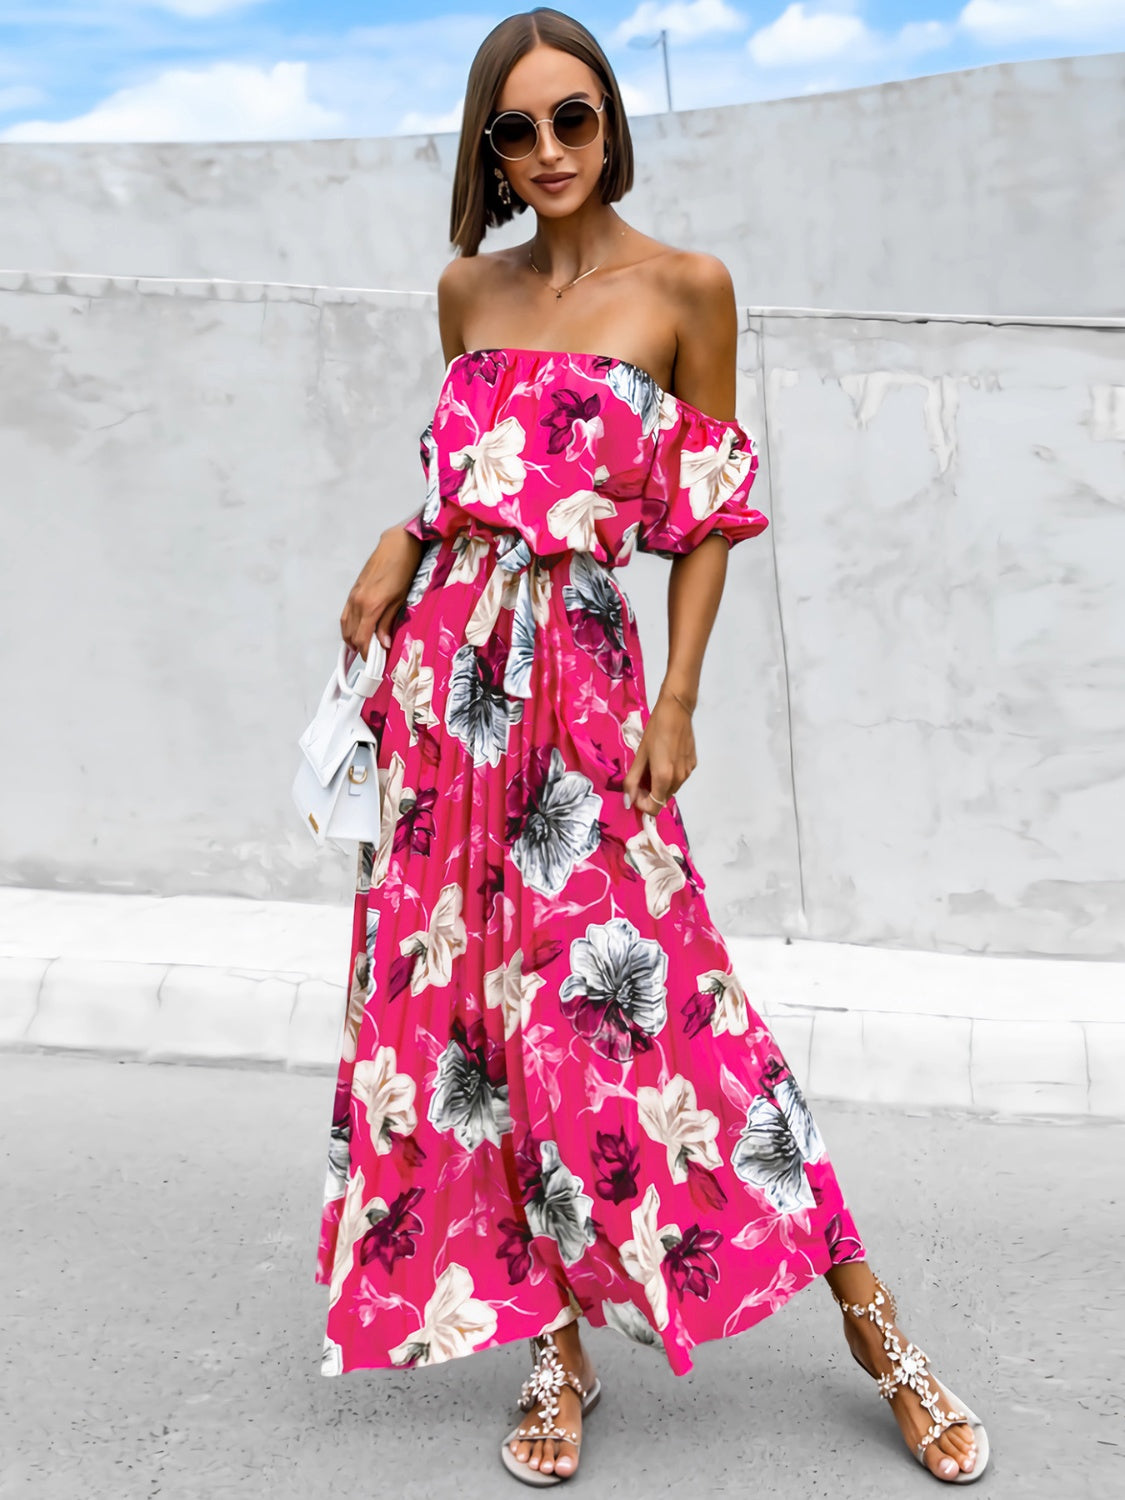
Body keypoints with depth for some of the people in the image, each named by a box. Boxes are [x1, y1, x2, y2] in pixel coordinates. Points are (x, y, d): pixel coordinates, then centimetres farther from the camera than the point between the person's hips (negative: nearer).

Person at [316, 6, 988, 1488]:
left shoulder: (685, 287, 1)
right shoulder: (469, 289, 13)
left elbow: (710, 515, 1)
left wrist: (676, 700, -6)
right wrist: (398, 550, 2)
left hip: (579, 669, -5)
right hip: (447, 661, 5)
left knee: (618, 995, -8)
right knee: (460, 984, 3)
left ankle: (869, 1315, 9)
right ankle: (558, 1342, 18)